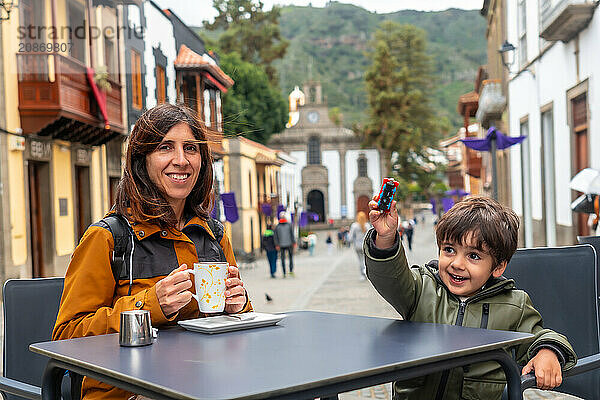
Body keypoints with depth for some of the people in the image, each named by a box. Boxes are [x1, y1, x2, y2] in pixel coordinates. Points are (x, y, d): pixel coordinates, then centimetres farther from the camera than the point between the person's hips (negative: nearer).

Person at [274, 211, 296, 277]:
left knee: (283, 259, 7)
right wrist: (294, 243, -1)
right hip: (289, 244, -1)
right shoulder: (289, 225, -6)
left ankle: (284, 273, 6)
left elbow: (276, 237, -1)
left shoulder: (277, 226, -2)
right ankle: (291, 270, 1)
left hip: (281, 245, 1)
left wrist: (277, 245, 6)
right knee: (291, 257, 15)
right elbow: (292, 234, -7)